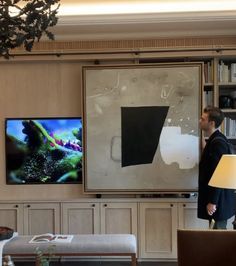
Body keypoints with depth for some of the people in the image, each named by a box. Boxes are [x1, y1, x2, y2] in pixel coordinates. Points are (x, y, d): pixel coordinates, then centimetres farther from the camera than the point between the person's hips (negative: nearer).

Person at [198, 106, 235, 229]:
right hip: (217, 197, 10)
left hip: (219, 199, -10)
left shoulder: (218, 142, -20)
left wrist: (212, 202, -22)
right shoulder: (214, 139, 10)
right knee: (219, 229, 17)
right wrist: (205, 148, 8)